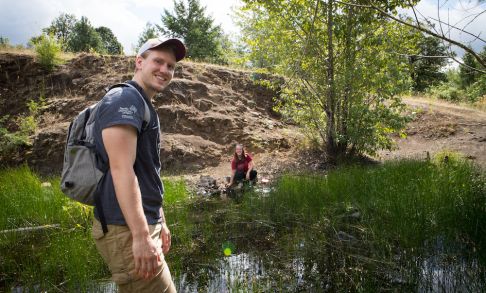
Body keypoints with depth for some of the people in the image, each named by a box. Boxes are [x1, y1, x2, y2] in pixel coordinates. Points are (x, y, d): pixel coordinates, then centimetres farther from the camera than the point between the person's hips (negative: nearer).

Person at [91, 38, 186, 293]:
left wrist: (159, 223, 23)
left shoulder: (144, 107, 18)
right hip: (126, 230, -10)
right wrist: (141, 236, -26)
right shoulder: (125, 99, -13)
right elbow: (121, 170, -24)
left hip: (144, 225, 10)